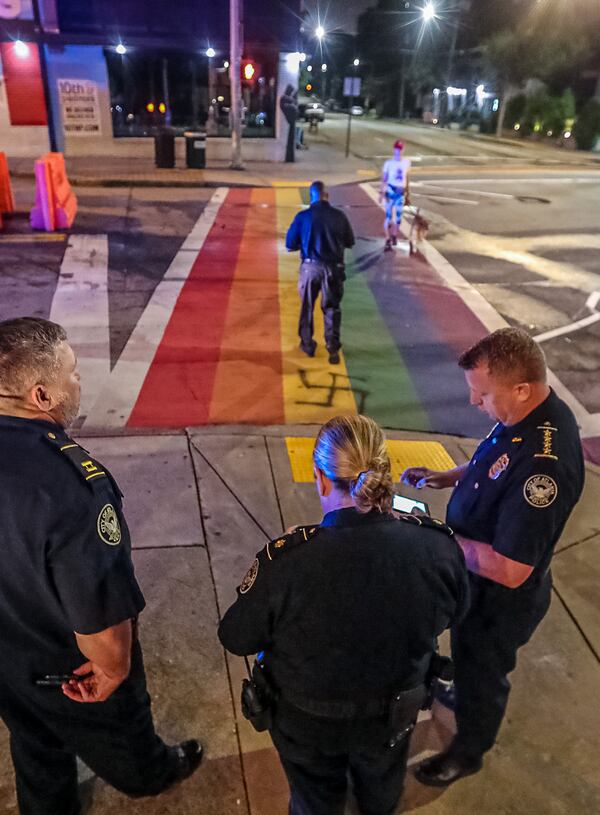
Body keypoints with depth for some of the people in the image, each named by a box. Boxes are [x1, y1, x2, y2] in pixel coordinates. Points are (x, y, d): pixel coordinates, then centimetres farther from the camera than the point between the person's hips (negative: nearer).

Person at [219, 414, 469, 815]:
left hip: (308, 720, -2)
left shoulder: (286, 561, -37)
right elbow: (453, 613, -6)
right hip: (396, 710, 3)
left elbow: (237, 639, -19)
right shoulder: (438, 545, -28)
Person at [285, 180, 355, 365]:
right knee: (332, 308, 11)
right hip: (334, 268, 1)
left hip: (310, 267, 0)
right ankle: (333, 348, 6)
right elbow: (350, 242, 6)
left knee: (307, 306, 17)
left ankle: (307, 344, 28)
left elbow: (290, 245, -3)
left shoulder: (303, 217, -7)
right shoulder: (339, 216, -4)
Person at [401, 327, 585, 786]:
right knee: (469, 655, 34)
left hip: (500, 597, -7)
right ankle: (462, 690, 64)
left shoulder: (543, 464, -40)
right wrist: (448, 477, -5)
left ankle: (468, 752, 50)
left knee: (482, 671, 21)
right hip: (477, 579, 7)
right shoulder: (527, 413, -13)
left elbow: (508, 570, -34)